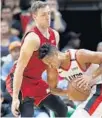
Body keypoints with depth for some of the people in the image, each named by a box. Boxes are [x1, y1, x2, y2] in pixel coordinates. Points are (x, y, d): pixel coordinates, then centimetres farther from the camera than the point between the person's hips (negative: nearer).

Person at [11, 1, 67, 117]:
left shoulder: (55, 35, 2)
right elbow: (19, 68, -27)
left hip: (36, 81, 9)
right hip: (22, 82, -9)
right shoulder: (33, 38, -25)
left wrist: (52, 84, 16)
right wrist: (15, 98, -30)